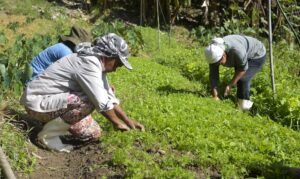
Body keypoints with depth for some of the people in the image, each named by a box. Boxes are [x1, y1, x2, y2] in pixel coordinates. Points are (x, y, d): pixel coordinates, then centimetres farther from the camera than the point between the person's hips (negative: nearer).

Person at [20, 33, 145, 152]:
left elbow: (109, 97, 14)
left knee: (94, 134, 3)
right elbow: (102, 103, -26)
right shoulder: (89, 63, -24)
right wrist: (117, 123, -10)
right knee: (88, 102, -29)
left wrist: (128, 120, 11)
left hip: (52, 100, 9)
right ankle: (49, 133, -13)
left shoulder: (96, 63, 6)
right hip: (39, 103, -9)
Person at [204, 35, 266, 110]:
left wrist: (230, 85, -26)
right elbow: (213, 75, -20)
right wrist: (215, 96, -25)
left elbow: (243, 68, -26)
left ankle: (244, 107, -3)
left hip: (256, 55, -7)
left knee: (242, 80, -17)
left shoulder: (236, 50, -40)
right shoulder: (214, 54, -22)